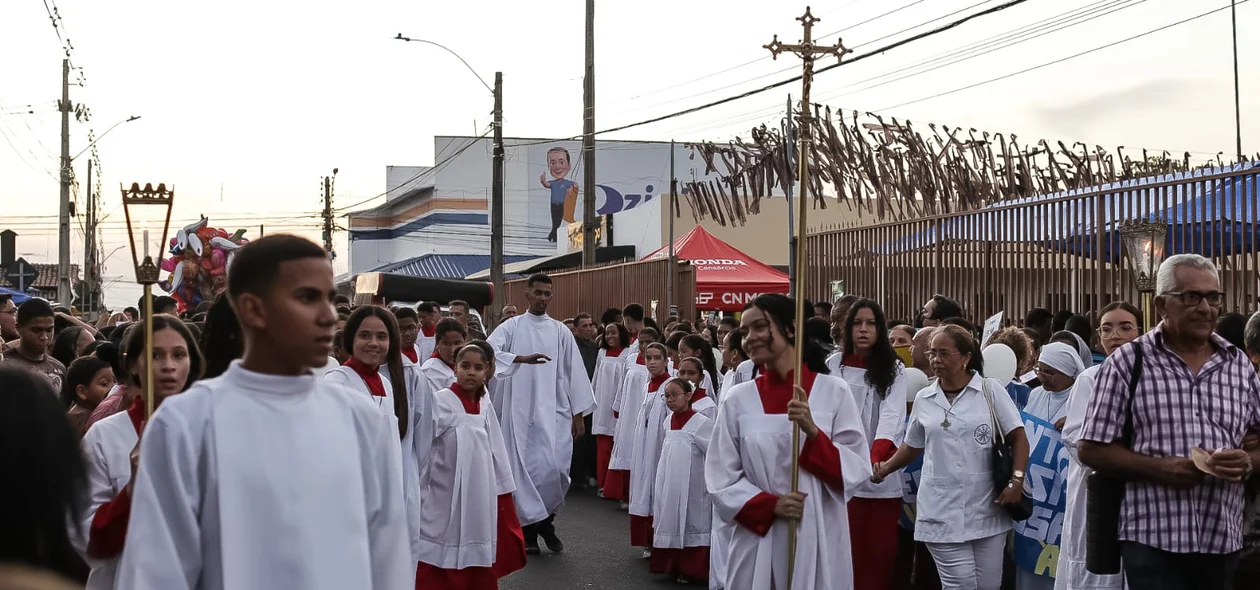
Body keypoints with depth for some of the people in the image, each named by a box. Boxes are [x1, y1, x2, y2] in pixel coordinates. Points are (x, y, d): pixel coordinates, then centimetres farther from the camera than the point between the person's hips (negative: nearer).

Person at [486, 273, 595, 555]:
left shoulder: (560, 331, 9)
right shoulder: (511, 327, 3)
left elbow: (574, 371, 10)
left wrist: (579, 413, 7)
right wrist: (521, 358, -30)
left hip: (554, 410, 1)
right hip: (519, 410, -1)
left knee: (555, 467, -8)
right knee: (523, 468, -1)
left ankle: (546, 519, 16)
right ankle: (530, 526, 12)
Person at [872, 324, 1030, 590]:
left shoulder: (990, 390, 1)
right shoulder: (923, 399, 8)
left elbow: (1018, 438, 0)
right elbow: (913, 446, 18)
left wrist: (1016, 481, -12)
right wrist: (886, 468, 2)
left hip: (987, 508, 0)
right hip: (942, 511, 0)